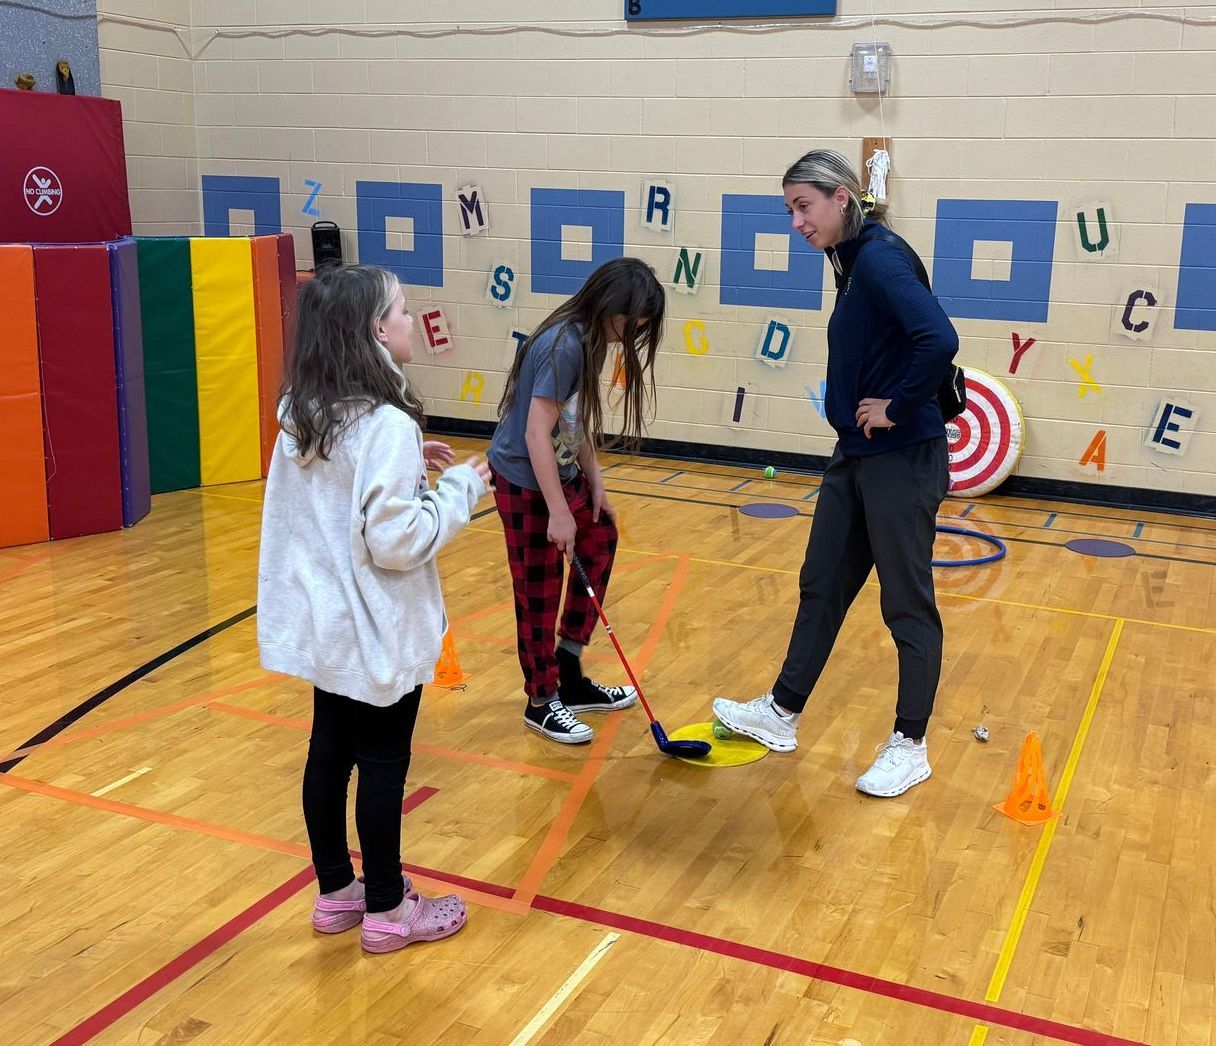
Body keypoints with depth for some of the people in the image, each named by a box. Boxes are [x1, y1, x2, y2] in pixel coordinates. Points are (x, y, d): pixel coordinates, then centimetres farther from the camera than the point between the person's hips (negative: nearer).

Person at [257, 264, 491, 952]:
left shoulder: (303, 413, 3)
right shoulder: (387, 425, -23)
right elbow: (395, 541, -25)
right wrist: (460, 488, -14)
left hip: (324, 624, 8)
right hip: (379, 633, -8)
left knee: (330, 752, 17)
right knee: (383, 765, 6)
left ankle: (336, 892, 33)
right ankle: (386, 910, 22)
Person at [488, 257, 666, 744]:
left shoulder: (588, 340, 2)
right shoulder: (564, 347, -26)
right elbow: (537, 435, -27)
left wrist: (595, 484, 9)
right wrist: (559, 513, -25)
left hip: (559, 473, 10)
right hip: (524, 481, -9)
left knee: (600, 544, 16)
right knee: (539, 593, 2)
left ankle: (569, 677, 27)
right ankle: (542, 703, 19)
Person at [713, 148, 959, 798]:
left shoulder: (881, 257, -18)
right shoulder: (853, 262, 10)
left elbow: (939, 341, -32)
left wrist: (896, 407, -21)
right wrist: (856, 412, 7)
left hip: (901, 462, -10)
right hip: (857, 457, 10)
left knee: (907, 604, 4)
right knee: (822, 586, 17)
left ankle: (910, 747, 18)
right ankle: (782, 715, 31)